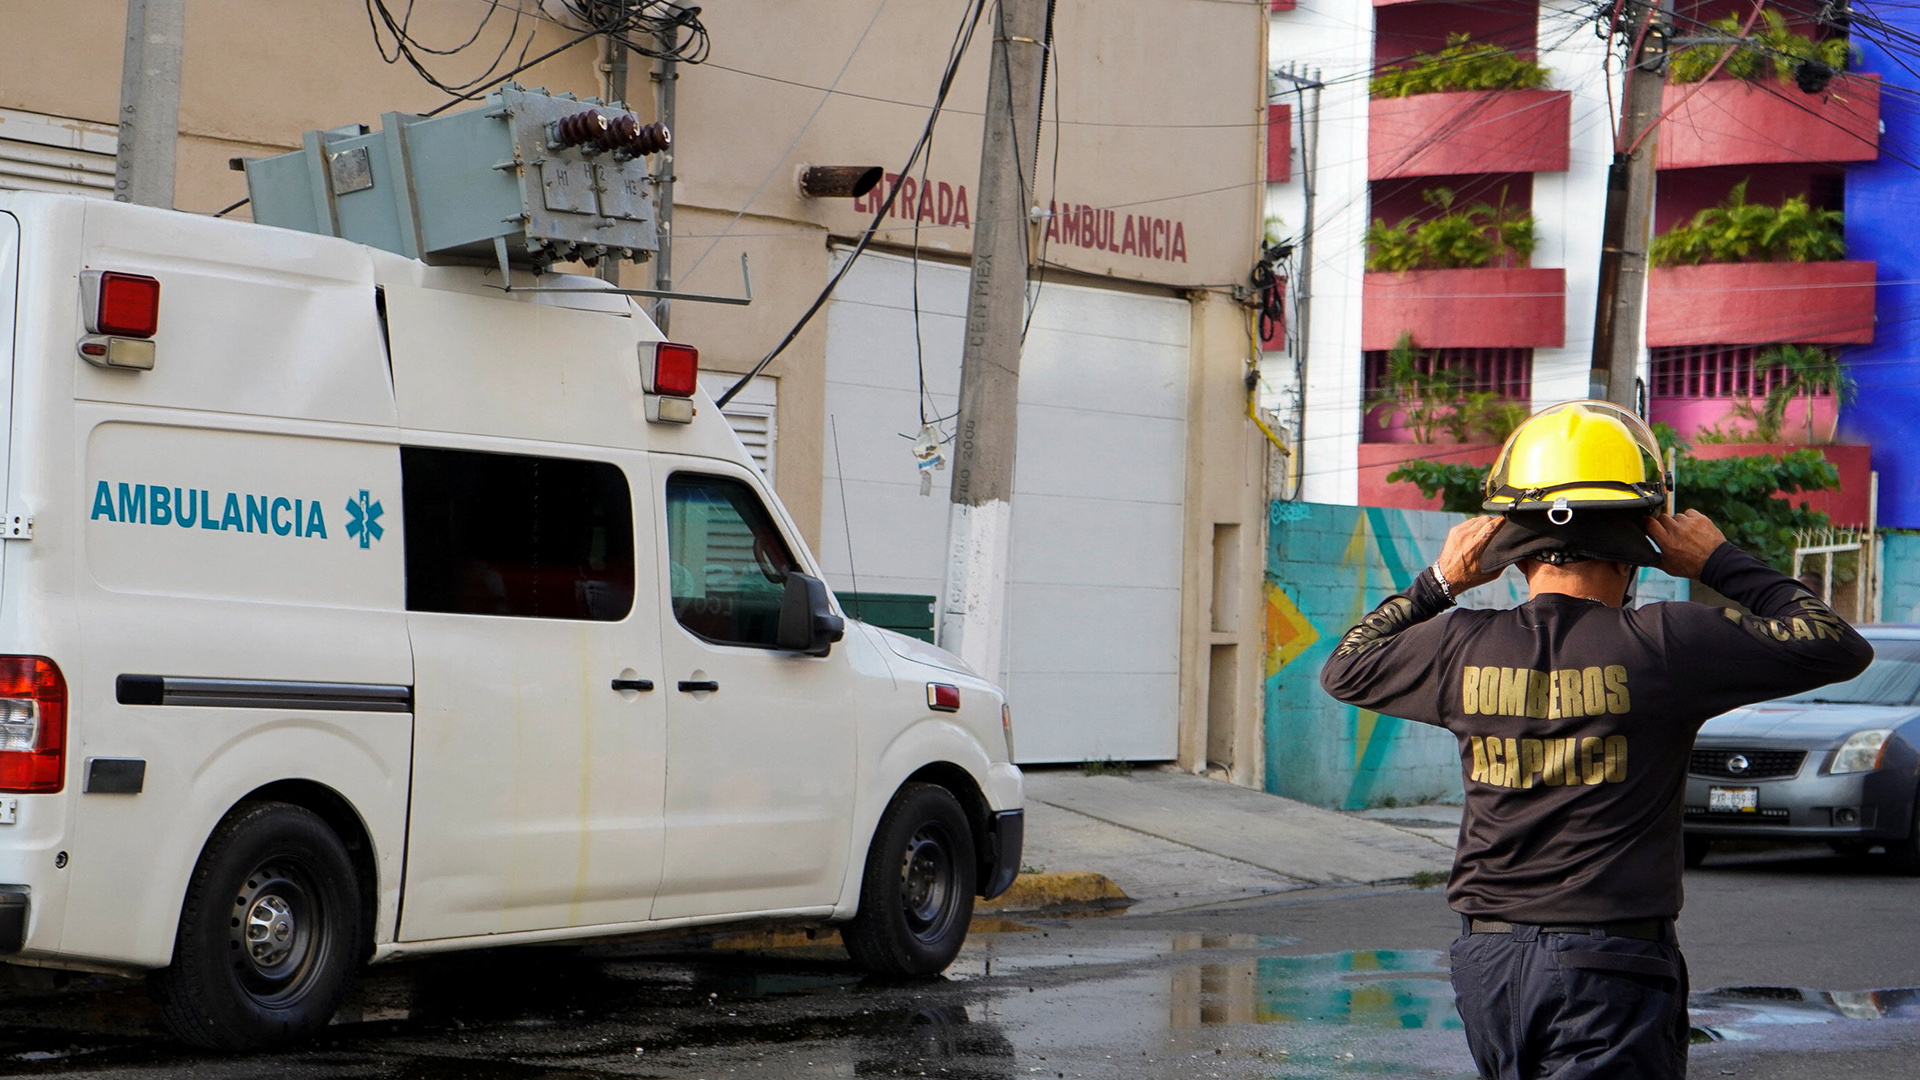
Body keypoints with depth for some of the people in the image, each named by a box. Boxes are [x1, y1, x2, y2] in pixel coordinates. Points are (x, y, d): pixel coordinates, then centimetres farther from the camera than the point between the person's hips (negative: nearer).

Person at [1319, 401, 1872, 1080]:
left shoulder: (1462, 647, -1)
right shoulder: (1662, 647, -12)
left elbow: (1344, 669, 20)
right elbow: (1838, 647, -3)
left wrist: (1439, 583, 20)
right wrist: (1721, 565, 5)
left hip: (1485, 960, 4)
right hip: (1610, 971, -4)